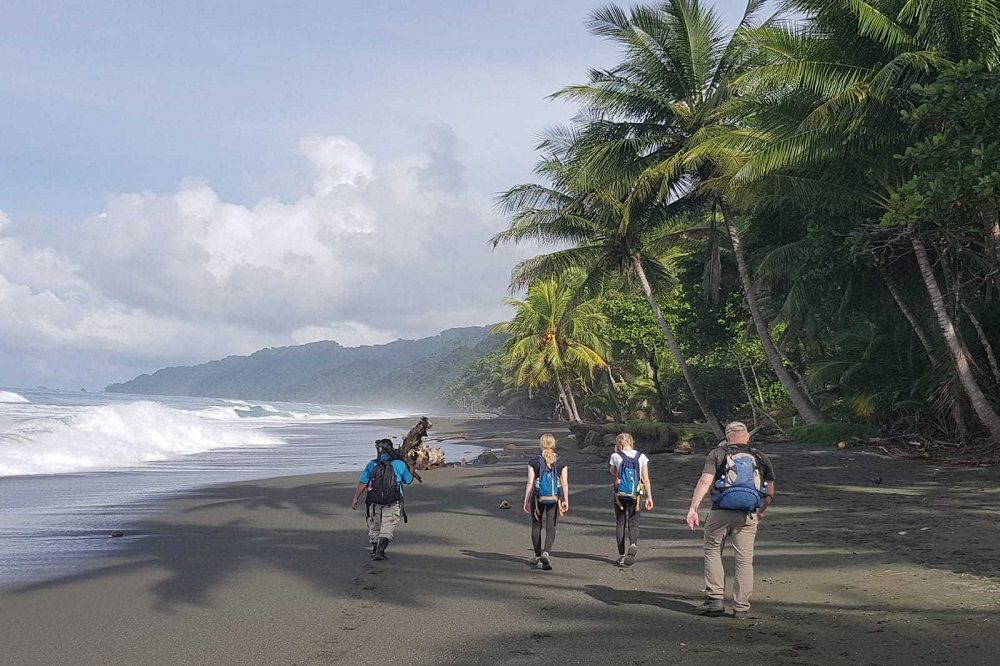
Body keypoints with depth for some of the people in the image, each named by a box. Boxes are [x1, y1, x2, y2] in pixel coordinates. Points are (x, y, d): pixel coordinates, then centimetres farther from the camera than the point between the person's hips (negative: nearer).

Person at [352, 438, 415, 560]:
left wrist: (356, 499, 8)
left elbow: (362, 484, -2)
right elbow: (409, 480, 10)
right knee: (387, 528, 0)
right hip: (393, 504, -2)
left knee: (374, 527, 18)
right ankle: (380, 550, -15)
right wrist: (410, 471, 31)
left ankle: (375, 550, 25)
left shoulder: (371, 465, 0)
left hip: (374, 503, 2)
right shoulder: (399, 464, -3)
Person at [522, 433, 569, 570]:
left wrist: (526, 501, 0)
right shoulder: (561, 462, 0)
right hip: (554, 498, 1)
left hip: (538, 497, -1)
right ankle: (546, 552, -17)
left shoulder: (534, 461, -6)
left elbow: (530, 483, -6)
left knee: (536, 526, 14)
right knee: (551, 527, 5)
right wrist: (566, 501, 2)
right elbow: (565, 483, -3)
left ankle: (538, 556, 21)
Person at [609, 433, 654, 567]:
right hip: (636, 495, 1)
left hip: (620, 494, -1)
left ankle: (621, 555, 6)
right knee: (633, 524, 9)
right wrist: (649, 497, 1)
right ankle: (633, 544, -21)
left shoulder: (616, 456, -5)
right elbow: (646, 479, -2)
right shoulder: (642, 457, 0)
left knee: (620, 524, 10)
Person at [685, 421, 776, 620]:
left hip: (721, 513, -2)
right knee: (745, 560, 7)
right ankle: (741, 608, 9)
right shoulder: (761, 458, 13)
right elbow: (770, 494, 11)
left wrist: (693, 508, -14)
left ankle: (716, 599, 5)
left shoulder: (718, 454, 5)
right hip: (748, 516, 2)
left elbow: (705, 482, -10)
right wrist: (760, 513, 27)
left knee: (713, 552, 13)